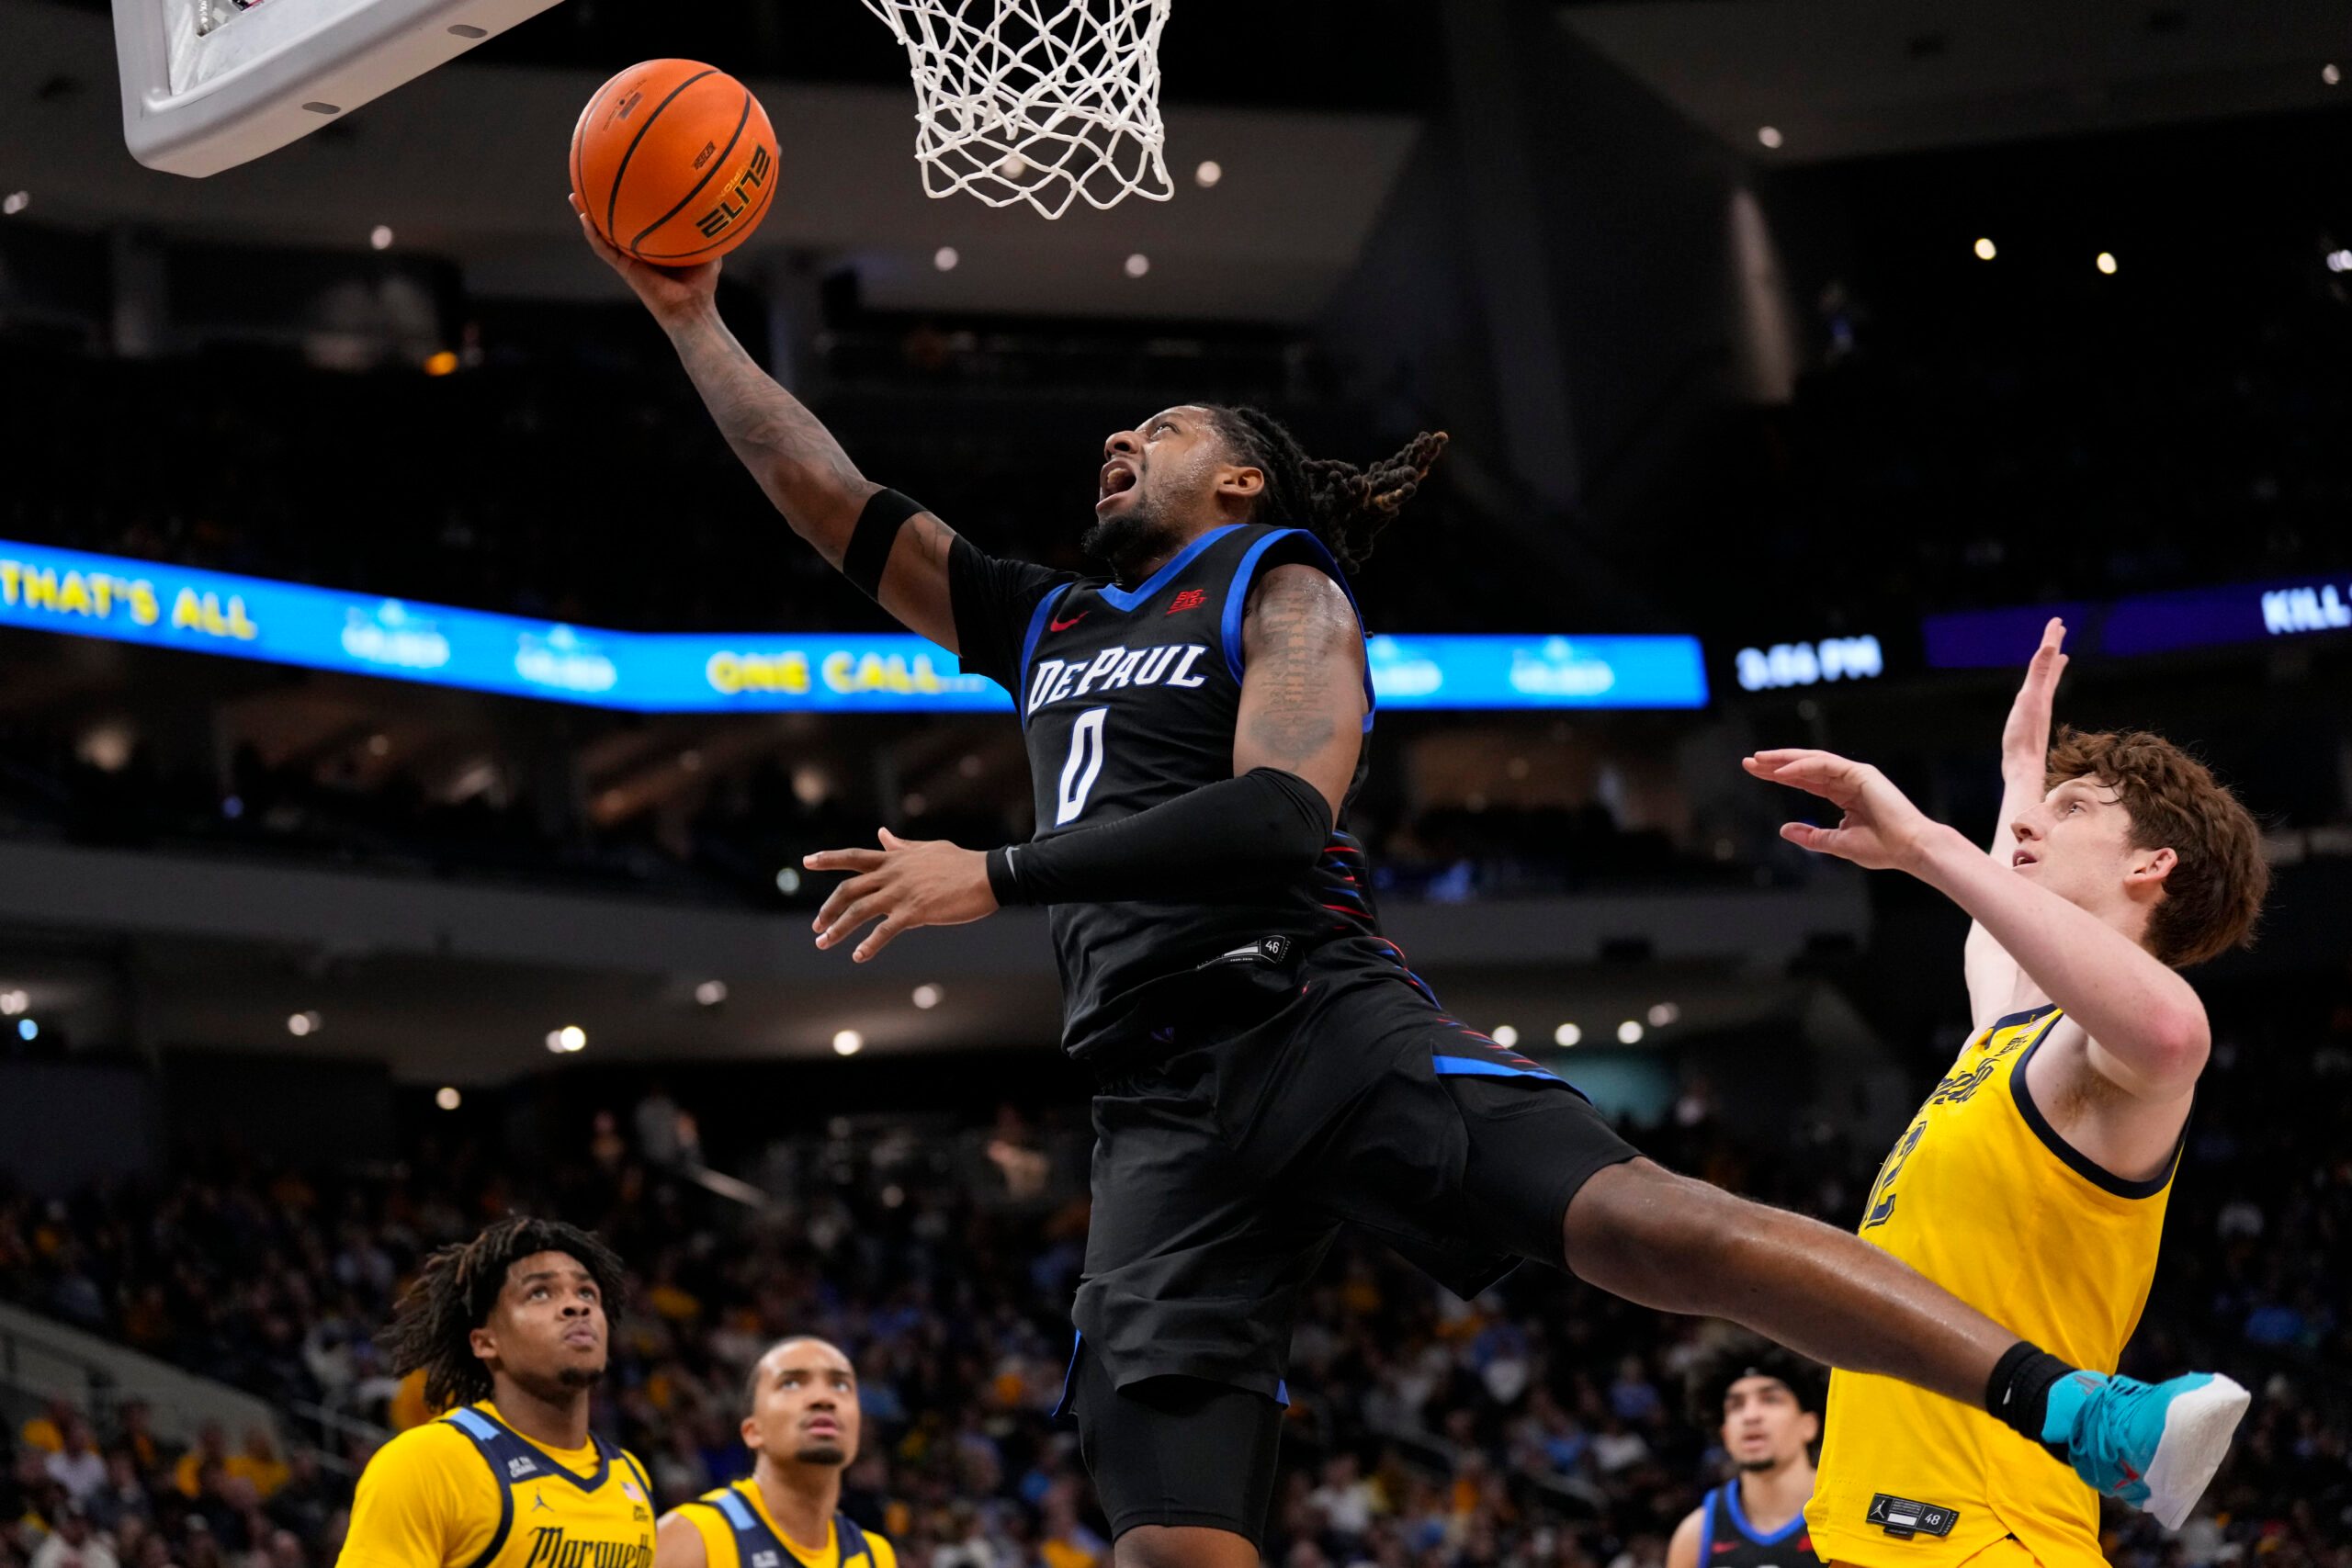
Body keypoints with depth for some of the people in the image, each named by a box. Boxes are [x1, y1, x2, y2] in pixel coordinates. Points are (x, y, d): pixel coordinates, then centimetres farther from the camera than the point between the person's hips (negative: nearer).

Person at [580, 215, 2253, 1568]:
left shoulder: (1283, 588, 8)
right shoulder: (1049, 624, 27)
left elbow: (1282, 813, -10)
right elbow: (838, 506, 29)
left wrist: (997, 875, -12)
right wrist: (697, 319, 25)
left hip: (1319, 1018, -5)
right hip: (1162, 1106, 5)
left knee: (1637, 1219, -27)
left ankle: (2080, 1414, -32)